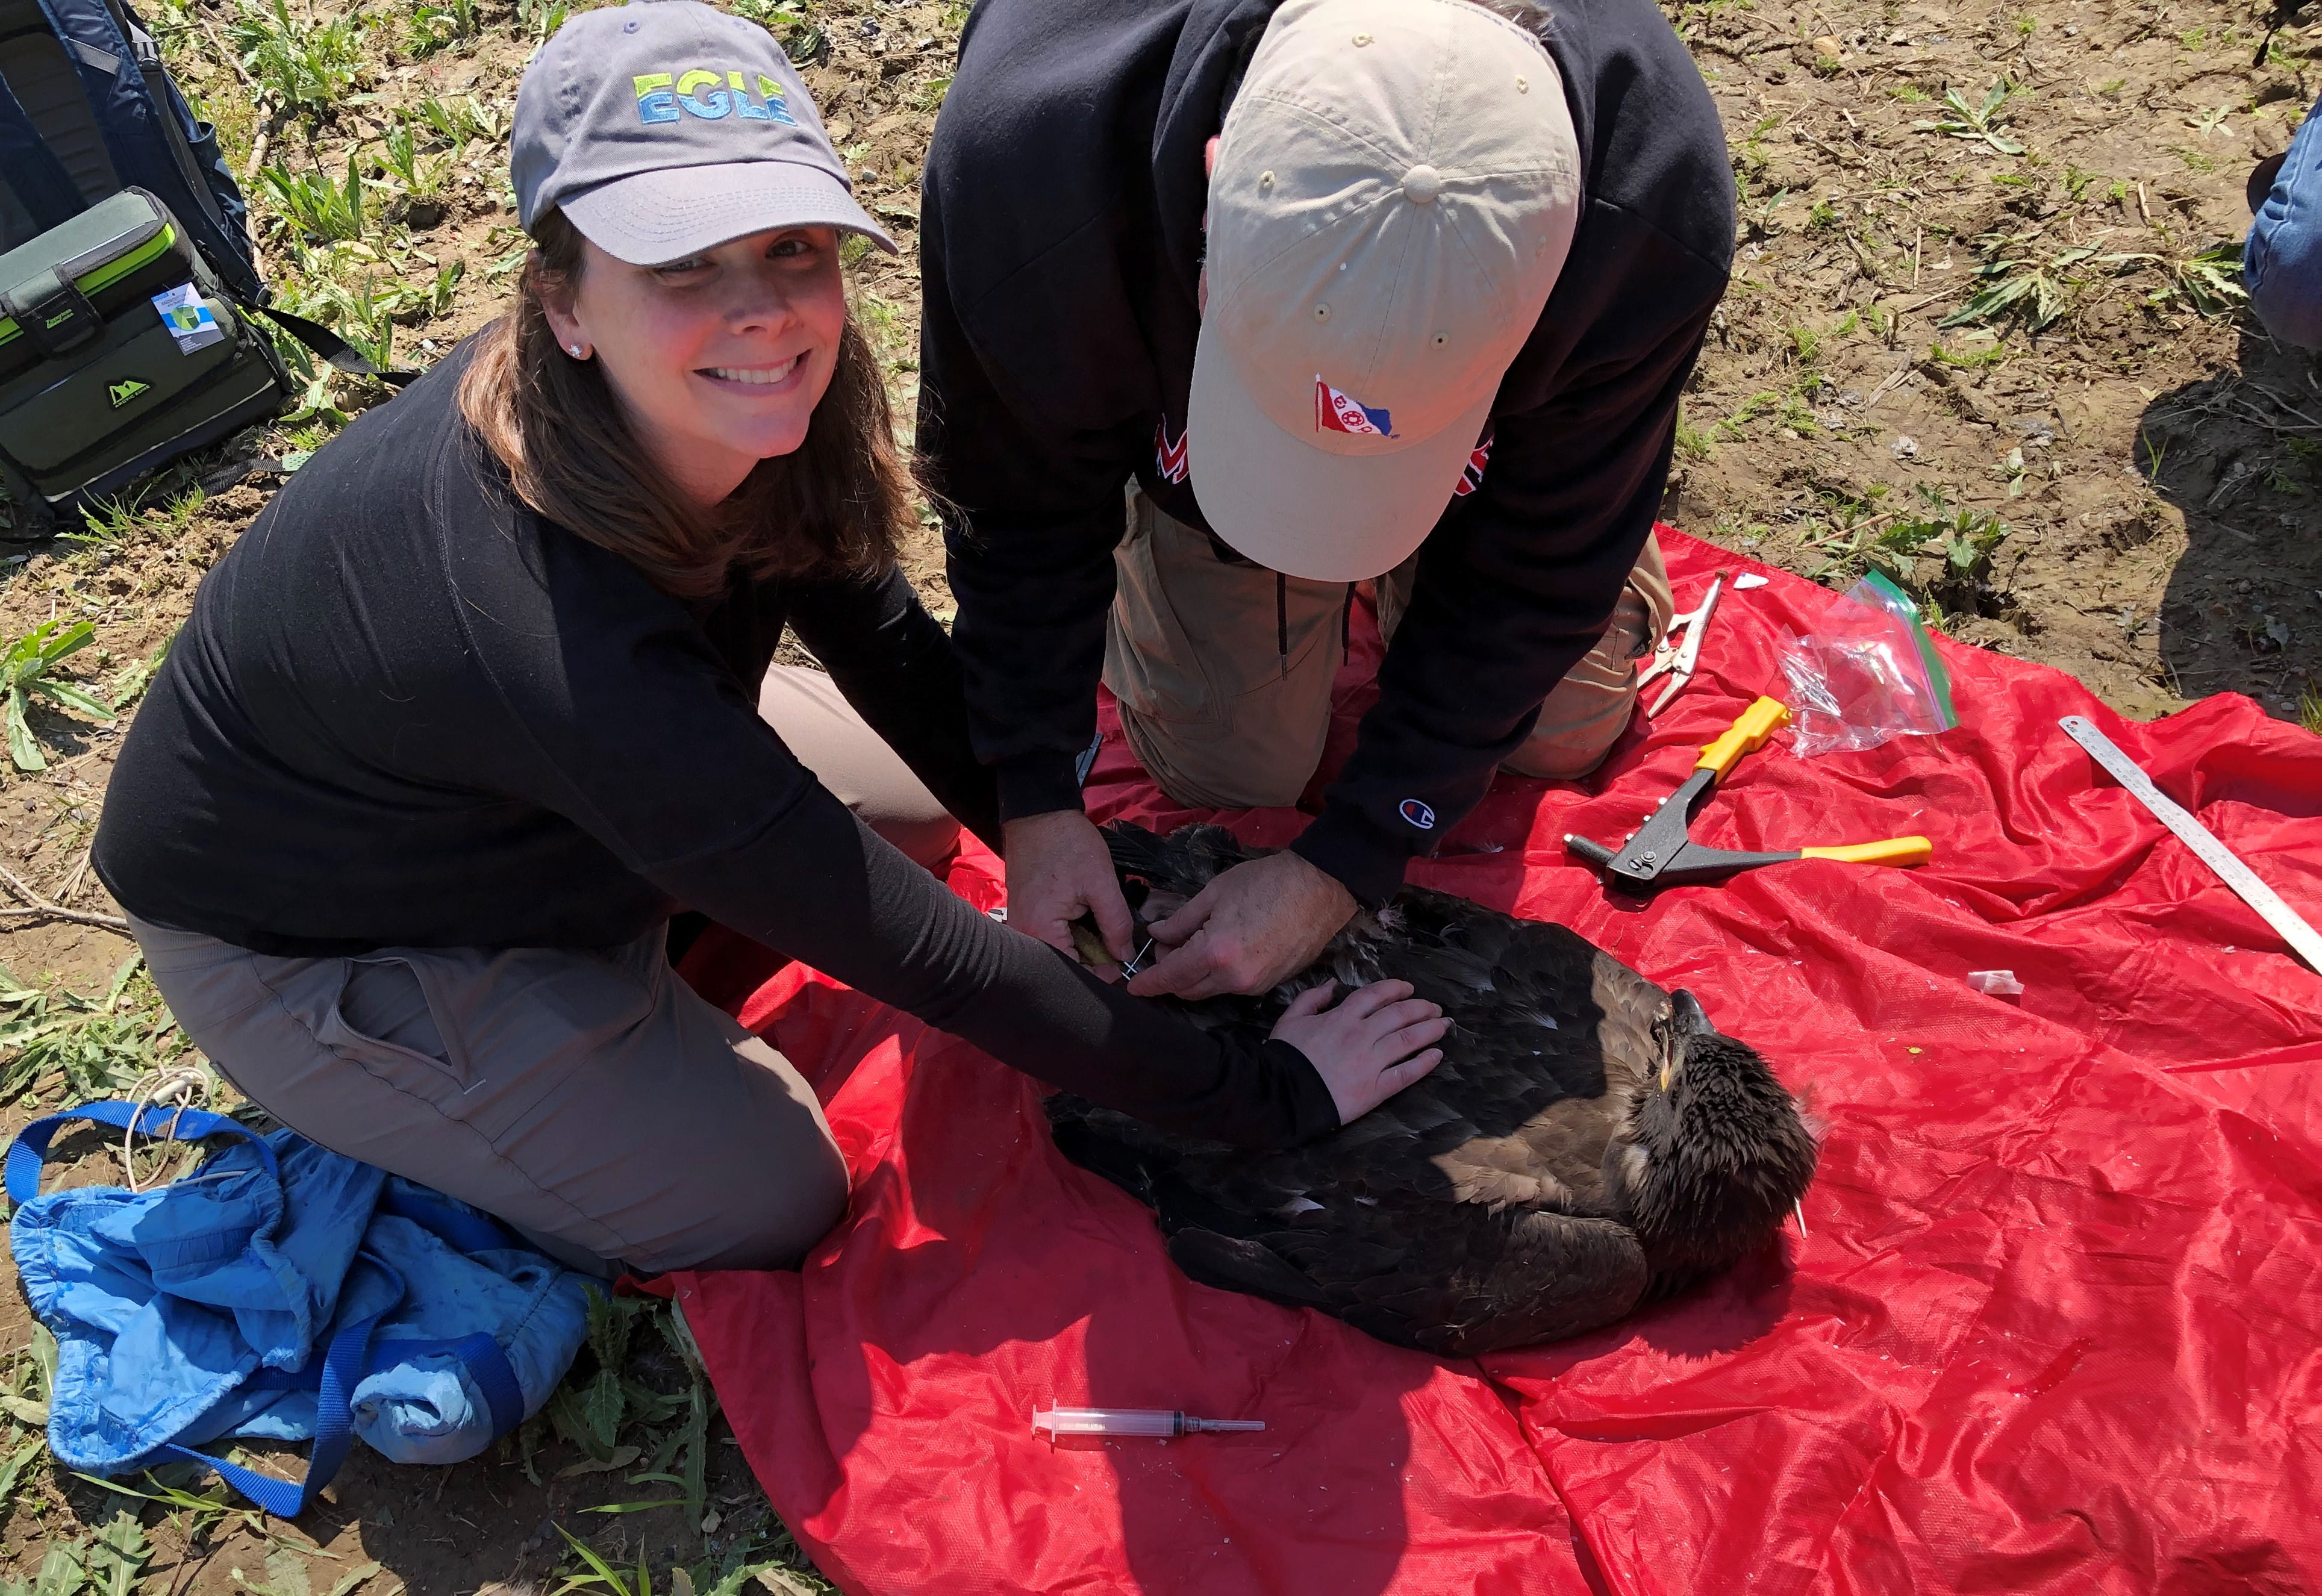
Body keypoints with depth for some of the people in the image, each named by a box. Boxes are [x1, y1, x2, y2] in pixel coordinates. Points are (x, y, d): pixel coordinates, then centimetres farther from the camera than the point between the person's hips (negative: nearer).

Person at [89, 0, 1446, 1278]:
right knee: (768, 1202, -5)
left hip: (536, 791, 7)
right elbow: (918, 959, -35)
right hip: (305, 942, -6)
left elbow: (890, 647, -4)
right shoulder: (557, 640, -42)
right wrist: (1266, 1095, -27)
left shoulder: (744, 414, -21)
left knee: (923, 800, 3)